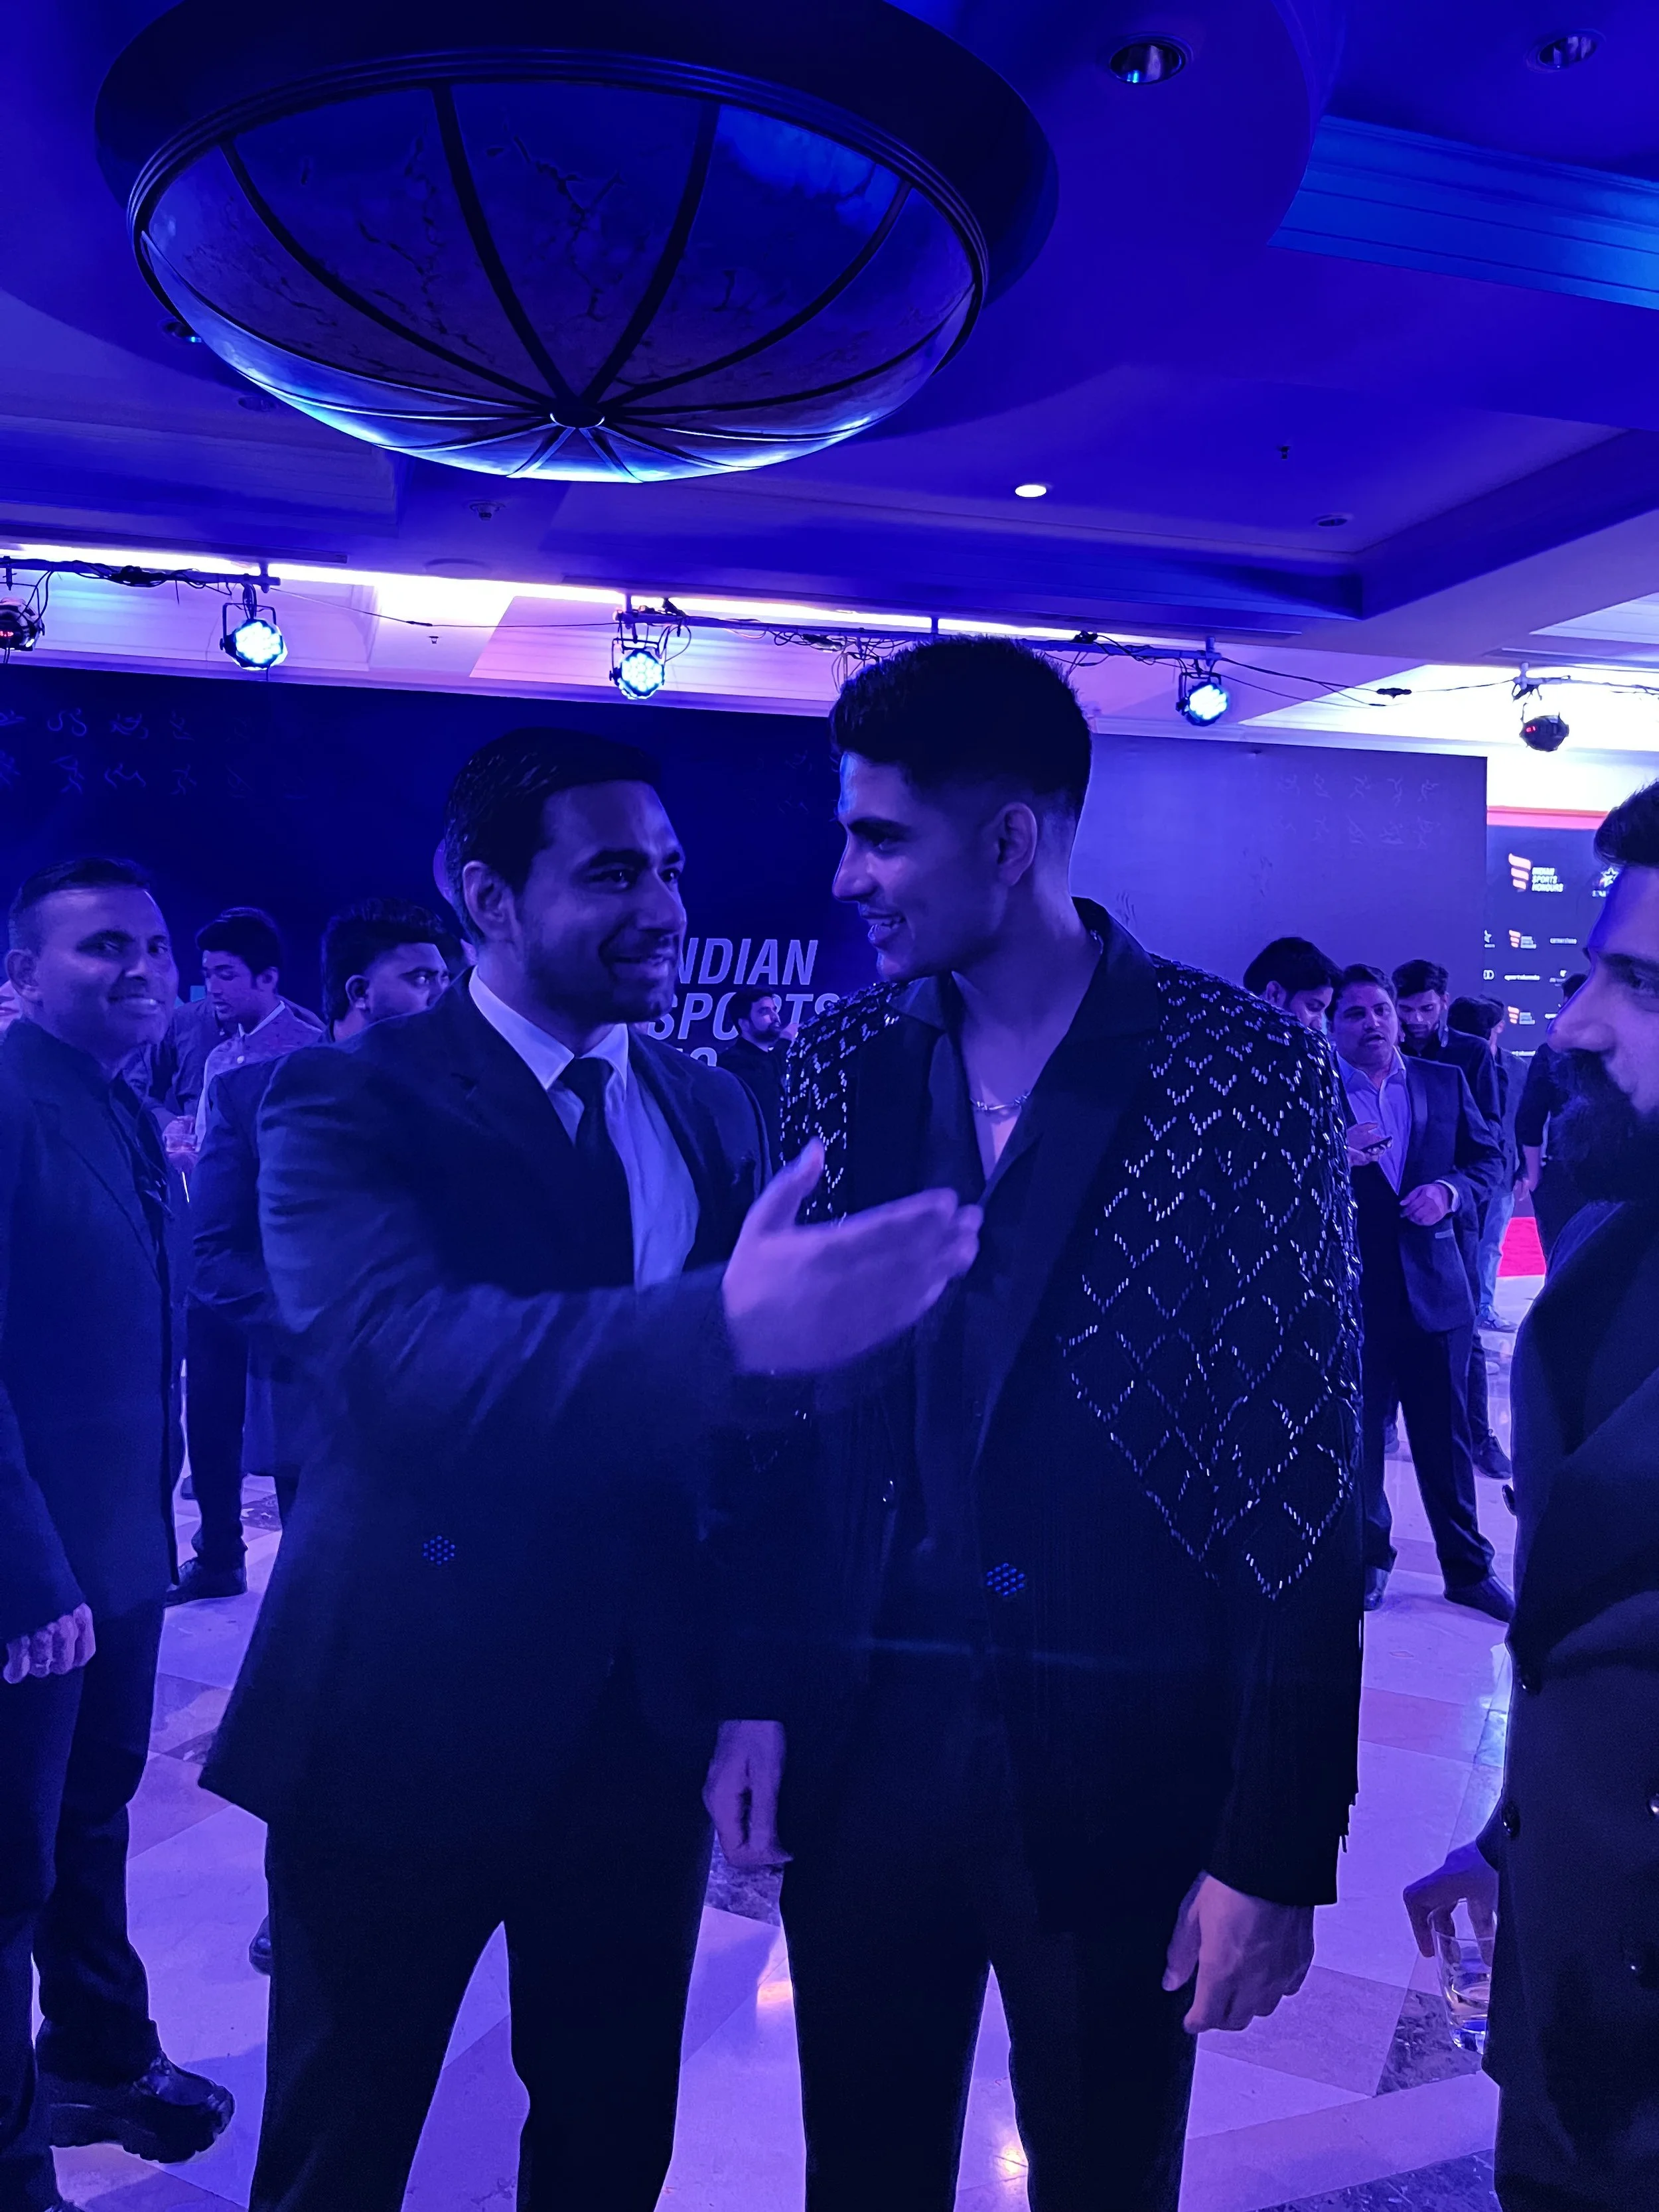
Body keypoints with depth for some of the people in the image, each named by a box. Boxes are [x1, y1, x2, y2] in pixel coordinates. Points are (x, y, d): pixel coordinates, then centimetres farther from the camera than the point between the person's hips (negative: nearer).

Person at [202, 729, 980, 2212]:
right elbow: (395, 1359, -30)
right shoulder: (346, 1105, -12)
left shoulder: (713, 1112, 5)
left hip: (648, 1726, 4)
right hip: (404, 1722, -4)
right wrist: (727, 1324, -43)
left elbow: (738, 1420, 8)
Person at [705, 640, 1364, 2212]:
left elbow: (1302, 1475, -10)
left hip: (1125, 1769, -3)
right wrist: (757, 1690, -1)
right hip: (862, 1746, 3)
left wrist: (1277, 1849, -10)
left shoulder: (1242, 1072, -11)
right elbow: (789, 1402, 5)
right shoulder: (842, 1065, 1)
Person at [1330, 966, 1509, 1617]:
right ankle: (1369, 1558, 27)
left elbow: (1489, 1157, 9)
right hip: (1349, 1291, -2)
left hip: (1434, 1288, 2)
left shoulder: (1444, 1082, 6)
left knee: (1446, 1436, 10)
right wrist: (1336, 1158, -24)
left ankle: (1468, 1568, 23)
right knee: (1359, 1436, 10)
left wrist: (1452, 1191, -10)